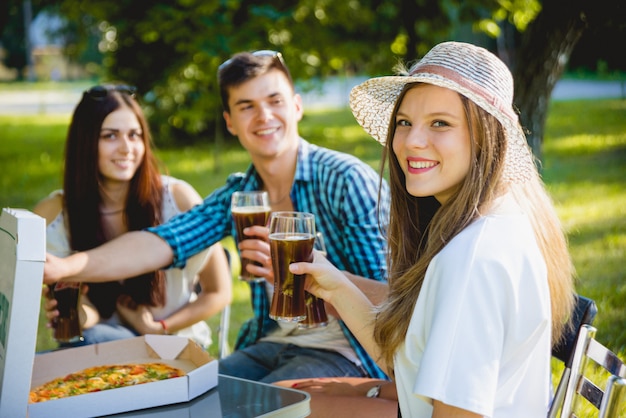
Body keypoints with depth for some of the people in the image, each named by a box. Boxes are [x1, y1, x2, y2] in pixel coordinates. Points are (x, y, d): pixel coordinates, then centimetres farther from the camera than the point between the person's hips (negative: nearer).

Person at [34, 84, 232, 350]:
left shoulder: (178, 198, -13)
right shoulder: (53, 215, -8)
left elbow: (219, 293, -1)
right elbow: (90, 310, -4)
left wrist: (160, 327, -12)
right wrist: (81, 315, -28)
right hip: (105, 338, 3)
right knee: (88, 336, -33)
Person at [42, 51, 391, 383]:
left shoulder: (346, 180, -11)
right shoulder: (237, 195, 9)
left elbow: (388, 297, -16)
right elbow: (160, 244, -6)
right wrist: (65, 267, -21)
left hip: (343, 353, -6)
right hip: (270, 346, 6)